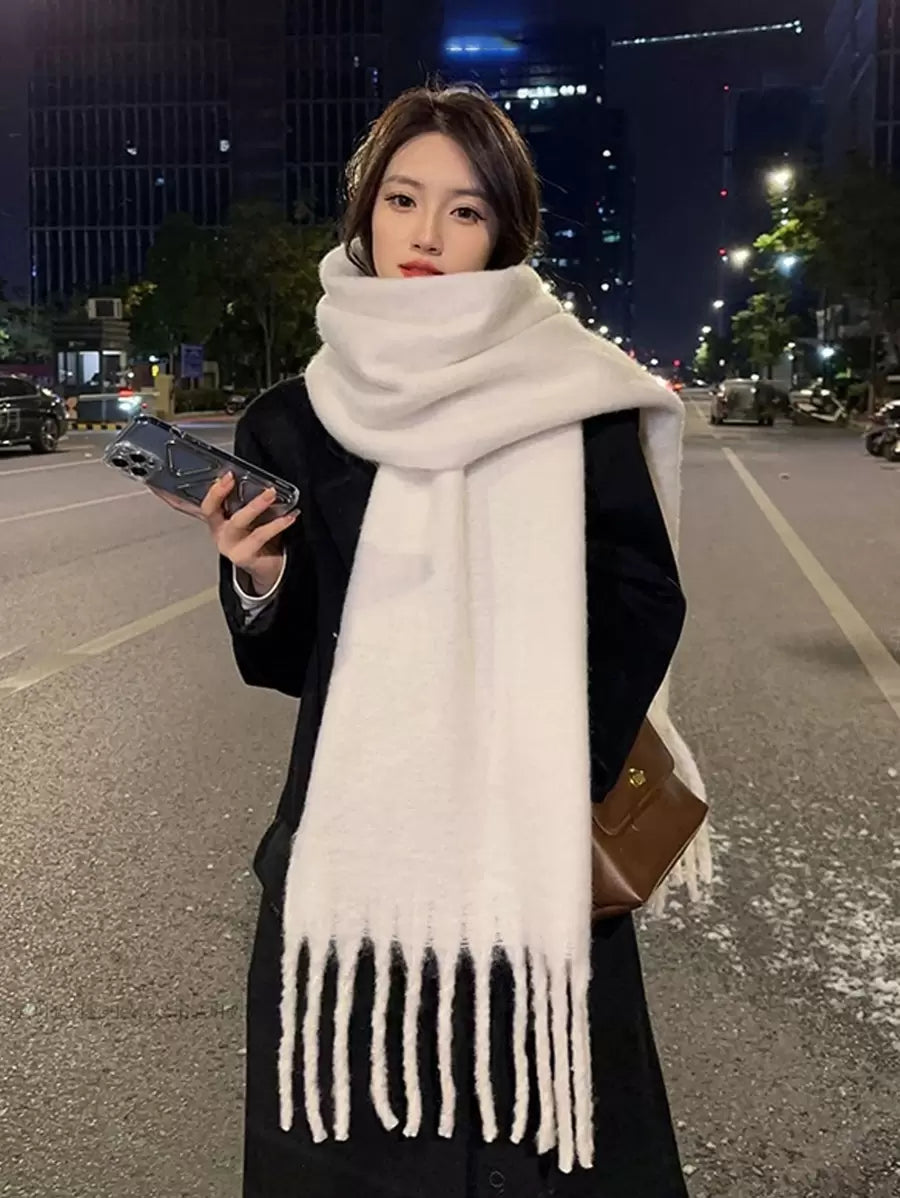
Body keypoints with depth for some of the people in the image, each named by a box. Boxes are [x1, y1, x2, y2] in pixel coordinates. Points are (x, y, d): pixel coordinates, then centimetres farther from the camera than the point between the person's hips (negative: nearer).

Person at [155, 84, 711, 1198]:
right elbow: (287, 663, 8)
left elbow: (645, 604, 0)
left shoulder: (576, 399, -4)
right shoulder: (290, 424, 4)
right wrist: (256, 584, -13)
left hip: (536, 856, -2)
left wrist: (561, 793, -11)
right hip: (351, 852, 2)